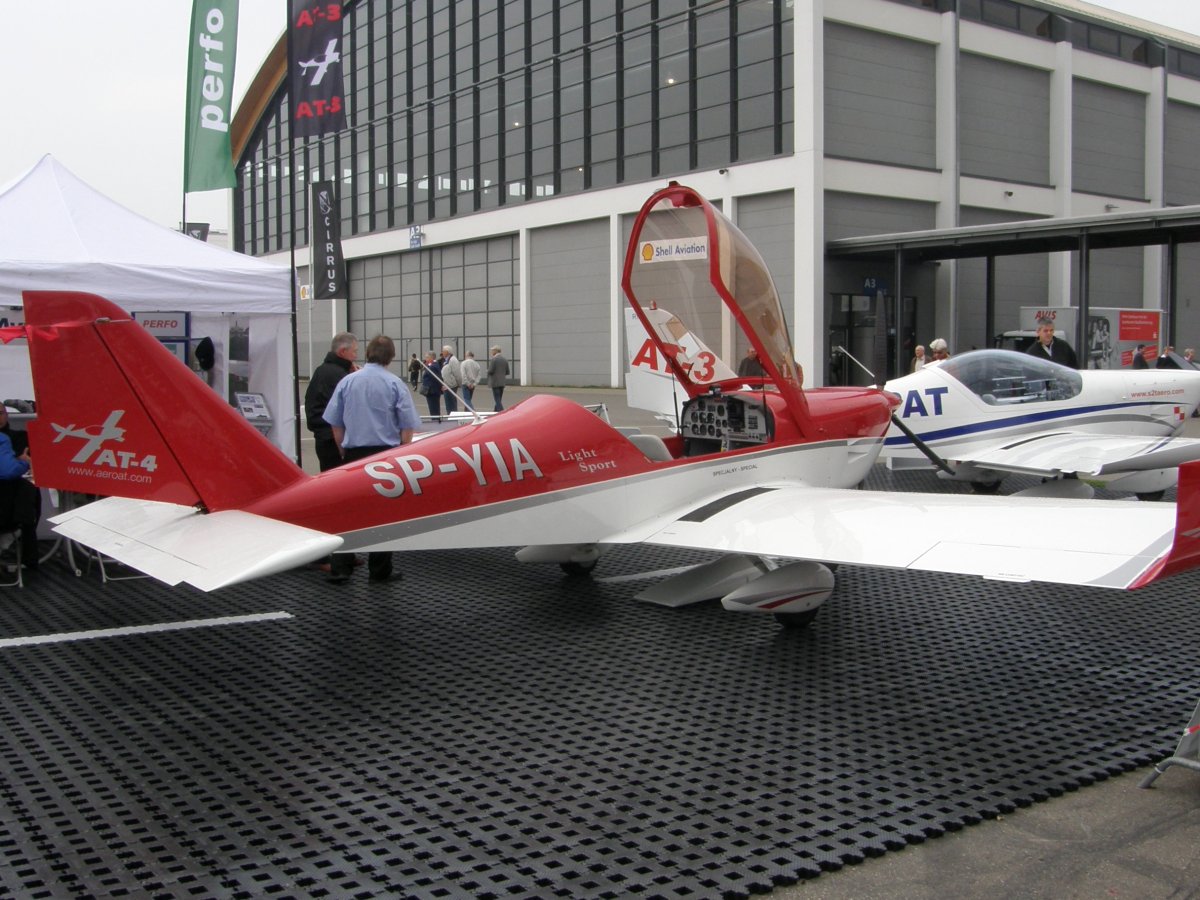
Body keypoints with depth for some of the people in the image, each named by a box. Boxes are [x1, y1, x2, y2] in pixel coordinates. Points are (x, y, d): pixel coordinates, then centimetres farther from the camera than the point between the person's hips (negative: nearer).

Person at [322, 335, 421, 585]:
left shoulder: (347, 382, 3)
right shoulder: (396, 385, -4)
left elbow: (335, 423, 7)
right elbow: (407, 426, -6)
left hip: (354, 453, 2)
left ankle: (340, 569, 5)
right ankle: (379, 570, 11)